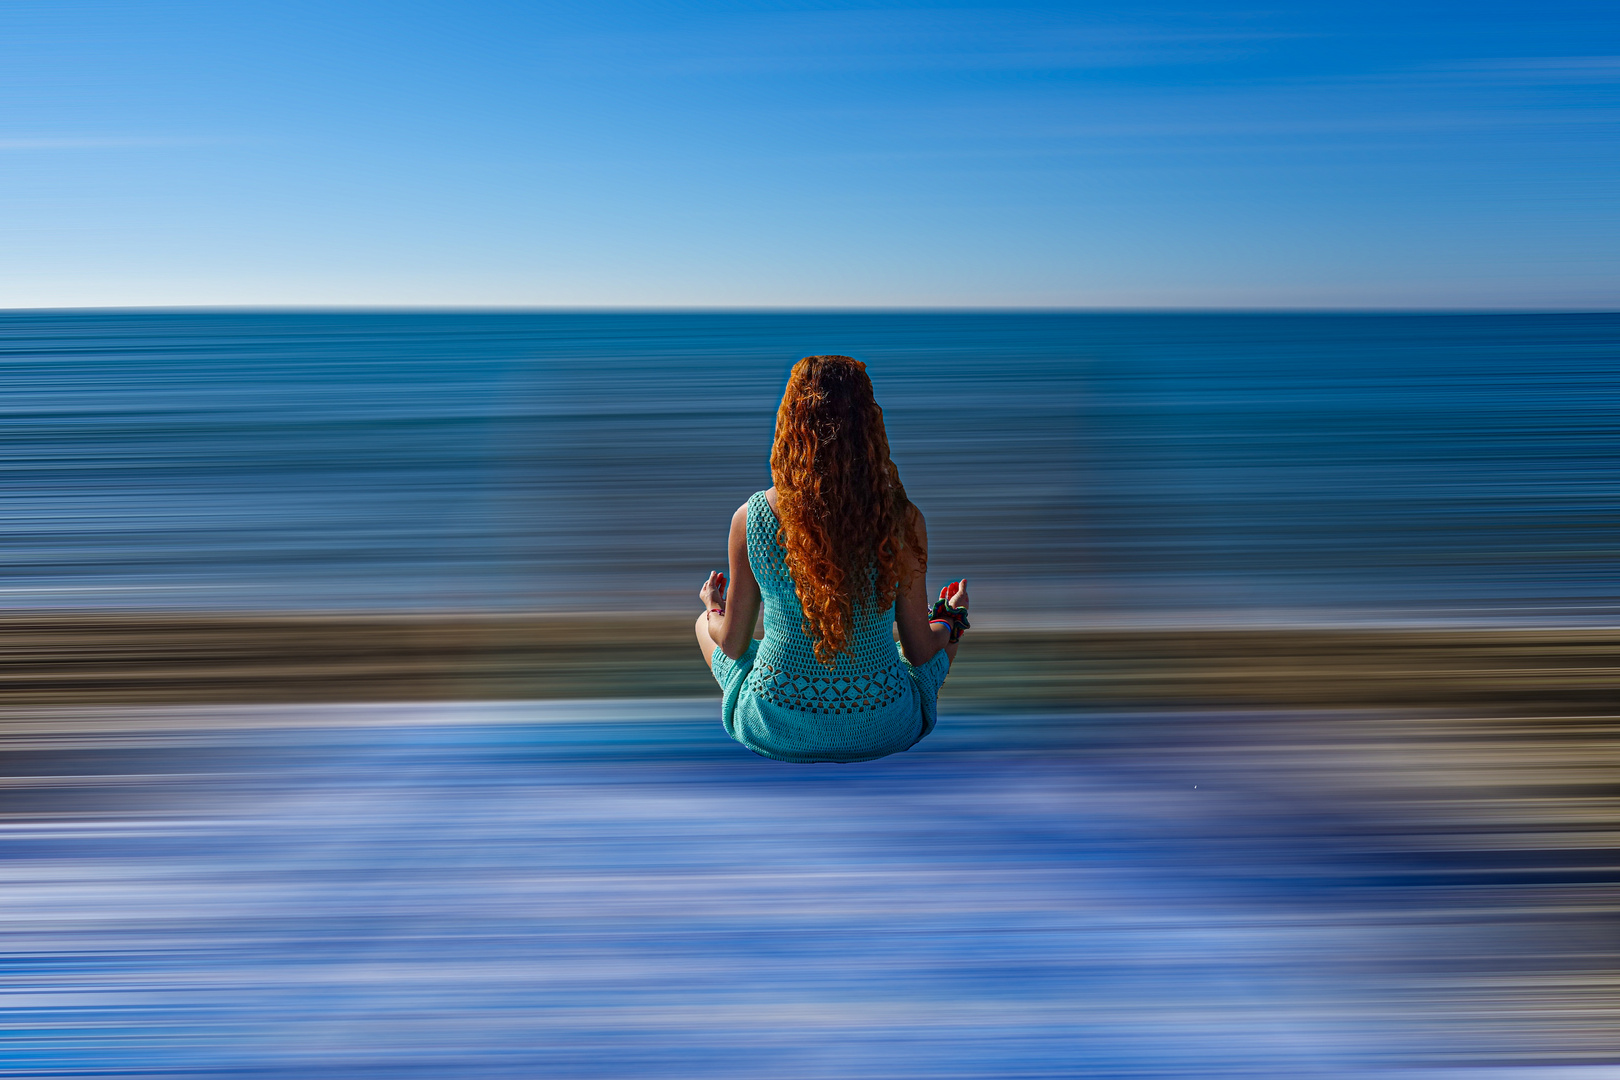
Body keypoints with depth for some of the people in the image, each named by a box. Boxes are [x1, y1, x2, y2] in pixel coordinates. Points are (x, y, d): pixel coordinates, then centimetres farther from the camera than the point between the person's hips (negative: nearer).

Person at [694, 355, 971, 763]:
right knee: (945, 634, 33)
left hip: (775, 732, -1)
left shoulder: (750, 519, -16)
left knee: (705, 624, 31)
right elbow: (921, 651, -6)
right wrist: (950, 619, 18)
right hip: (883, 730, 2)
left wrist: (714, 609, 21)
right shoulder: (903, 521, -17)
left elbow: (733, 645, -4)